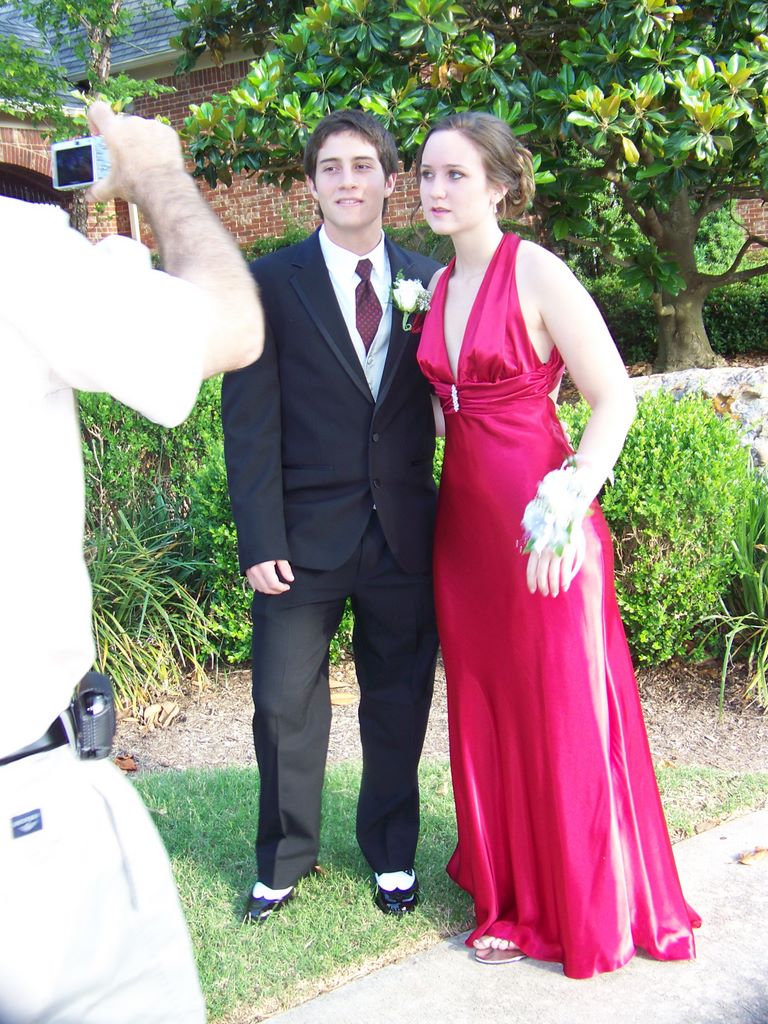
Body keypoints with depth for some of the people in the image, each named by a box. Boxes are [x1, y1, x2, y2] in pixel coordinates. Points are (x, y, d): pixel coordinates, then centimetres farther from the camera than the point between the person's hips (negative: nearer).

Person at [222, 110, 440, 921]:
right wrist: (259, 541, -11)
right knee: (286, 705, 7)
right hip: (306, 534, -2)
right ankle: (285, 858, 30)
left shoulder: (427, 281, 6)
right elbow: (250, 421, -5)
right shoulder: (270, 282, -2)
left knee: (398, 704, 13)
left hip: (405, 530, 2)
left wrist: (450, 518, -2)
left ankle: (391, 854, 34)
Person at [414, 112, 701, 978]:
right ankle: (514, 896, 32)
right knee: (486, 711, 14)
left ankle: (583, 910, 25)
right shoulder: (439, 286, 10)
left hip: (541, 526, -7)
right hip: (464, 521, 7)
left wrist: (567, 508, -23)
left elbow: (614, 400, -14)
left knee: (561, 714, 4)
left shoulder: (535, 271, -10)